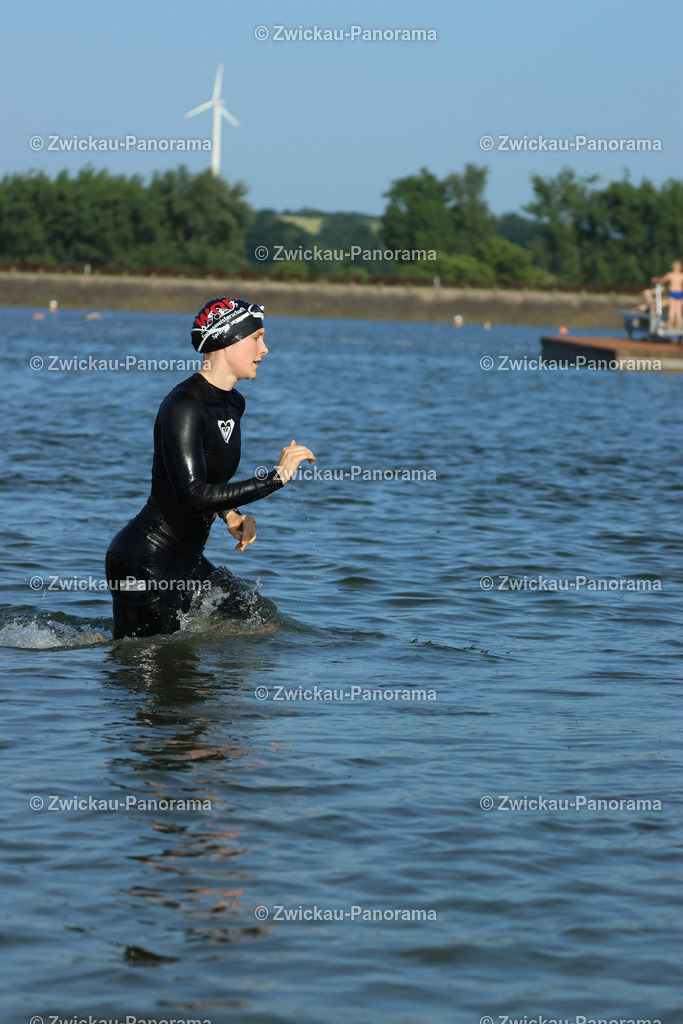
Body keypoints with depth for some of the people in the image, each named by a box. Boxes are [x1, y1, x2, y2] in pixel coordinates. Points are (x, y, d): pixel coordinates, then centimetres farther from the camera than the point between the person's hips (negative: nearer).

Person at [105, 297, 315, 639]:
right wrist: (276, 477, -26)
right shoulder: (183, 405, -21)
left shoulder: (233, 404, 8)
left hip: (185, 560, 9)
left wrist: (231, 515, 3)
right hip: (145, 564, -9)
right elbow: (194, 494, -29)